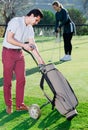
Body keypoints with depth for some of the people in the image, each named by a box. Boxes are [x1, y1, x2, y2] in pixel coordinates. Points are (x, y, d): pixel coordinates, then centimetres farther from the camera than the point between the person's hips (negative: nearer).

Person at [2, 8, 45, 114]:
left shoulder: (30, 28, 9)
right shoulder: (15, 21, -14)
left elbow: (32, 44, 7)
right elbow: (9, 39, -20)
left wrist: (40, 59, 1)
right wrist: (23, 45, -21)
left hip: (19, 53, 7)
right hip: (8, 53, -7)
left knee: (21, 79, 5)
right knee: (7, 81, 0)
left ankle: (19, 104, 15)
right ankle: (8, 105, 11)